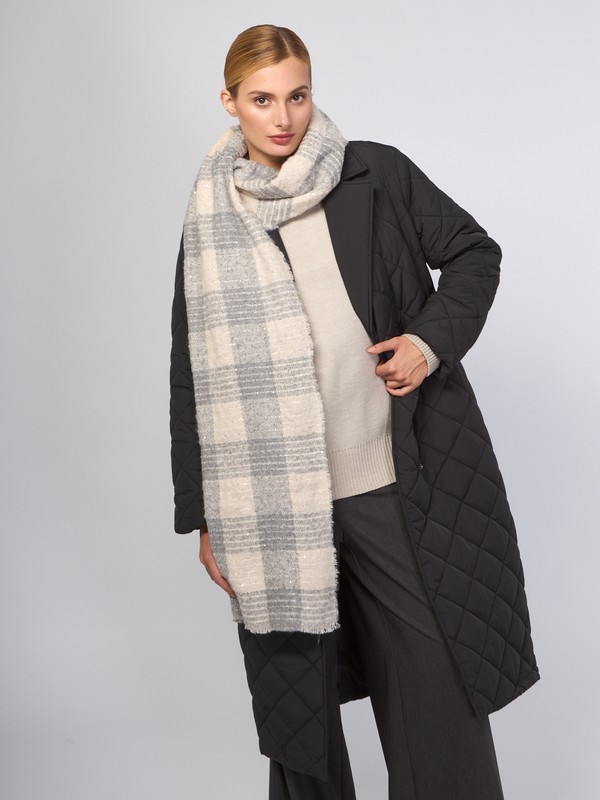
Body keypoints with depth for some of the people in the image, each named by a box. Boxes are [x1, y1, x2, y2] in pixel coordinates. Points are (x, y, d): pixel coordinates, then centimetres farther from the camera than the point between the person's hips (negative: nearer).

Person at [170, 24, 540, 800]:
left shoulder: (378, 175, 2)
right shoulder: (211, 223, 5)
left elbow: (474, 251, 11)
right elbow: (196, 378, 6)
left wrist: (433, 339, -8)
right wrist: (203, 517, 5)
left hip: (402, 483, -1)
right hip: (282, 505, 1)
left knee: (440, 690, 6)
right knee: (295, 699, 12)